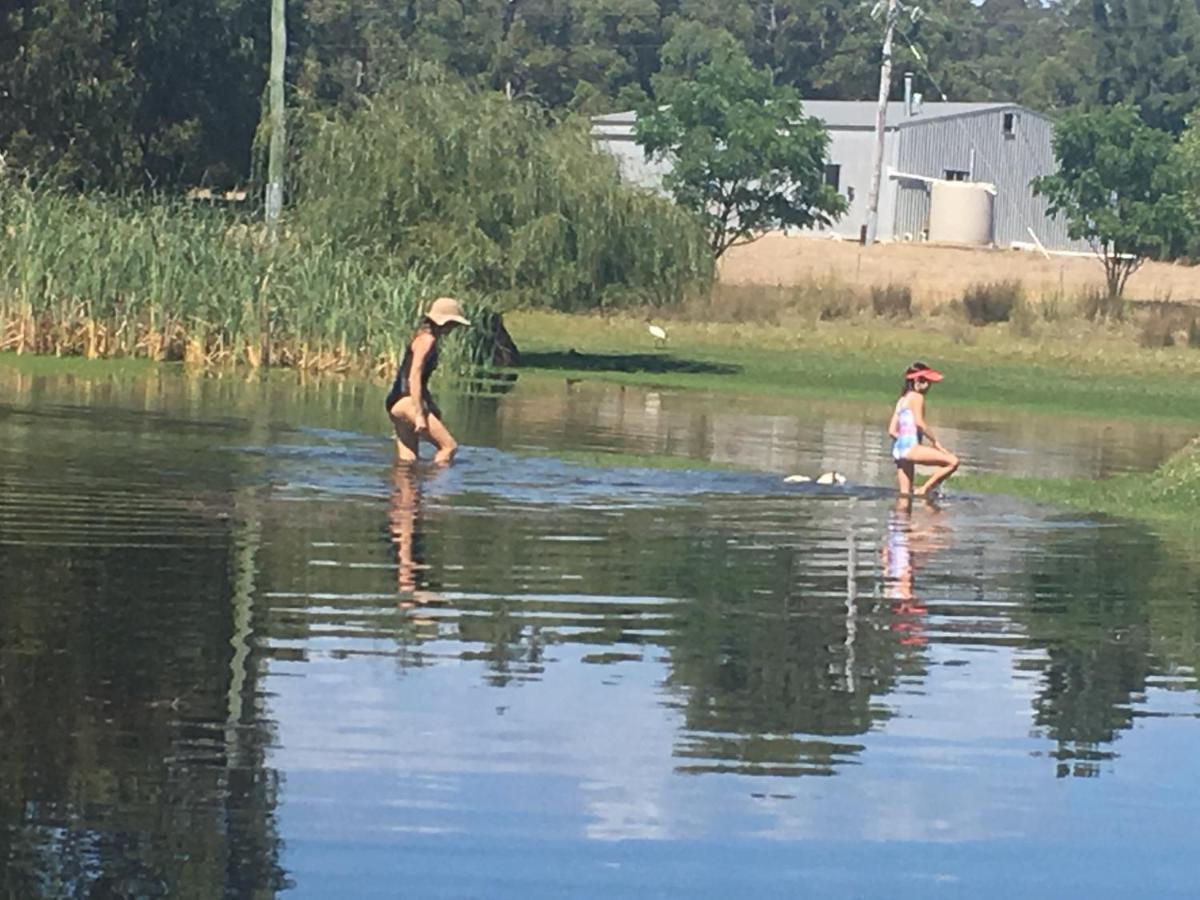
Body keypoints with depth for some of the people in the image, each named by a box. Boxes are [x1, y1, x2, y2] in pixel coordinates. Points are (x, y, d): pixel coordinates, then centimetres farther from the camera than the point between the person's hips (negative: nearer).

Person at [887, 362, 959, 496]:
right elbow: (919, 423, -16)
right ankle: (926, 489, -14)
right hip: (910, 446, -10)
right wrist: (935, 441, -12)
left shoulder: (902, 400, 22)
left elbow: (892, 430, 18)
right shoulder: (917, 397, -2)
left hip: (897, 449, 10)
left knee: (905, 495, 9)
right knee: (953, 462, -14)